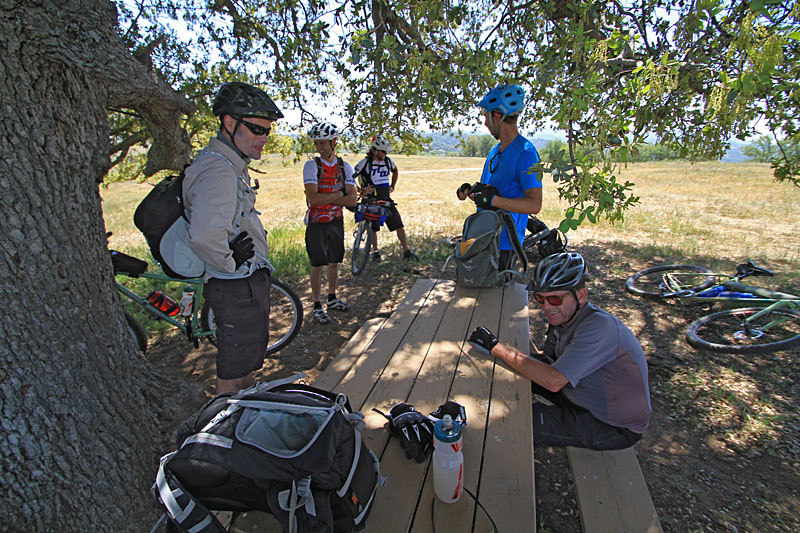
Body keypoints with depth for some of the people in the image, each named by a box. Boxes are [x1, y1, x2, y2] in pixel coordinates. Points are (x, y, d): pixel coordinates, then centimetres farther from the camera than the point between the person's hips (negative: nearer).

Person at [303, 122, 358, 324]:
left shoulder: (345, 167, 1)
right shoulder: (311, 165, -10)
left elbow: (352, 199, -9)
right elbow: (312, 198, -22)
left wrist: (325, 199, -15)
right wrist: (338, 195, -14)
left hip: (336, 222, 4)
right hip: (316, 223, -4)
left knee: (334, 263, 14)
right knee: (317, 266, 2)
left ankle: (332, 299, 32)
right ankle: (317, 306, 15)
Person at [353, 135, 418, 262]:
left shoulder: (388, 161, 4)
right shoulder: (365, 162, -11)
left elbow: (395, 171, 26)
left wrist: (392, 186, 17)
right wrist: (361, 191, -12)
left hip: (386, 199, 4)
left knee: (399, 224, -2)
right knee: (373, 228, 4)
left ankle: (406, 251, 3)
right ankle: (375, 252, 22)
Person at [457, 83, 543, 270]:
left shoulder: (526, 153, -14)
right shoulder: (494, 151, 13)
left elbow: (534, 205, -22)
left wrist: (493, 199, -29)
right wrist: (469, 190, 1)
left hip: (504, 242, -8)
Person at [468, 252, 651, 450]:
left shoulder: (599, 327, -32)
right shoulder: (564, 315, -4)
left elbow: (554, 381, -38)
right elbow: (548, 361, 2)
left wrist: (496, 347, -33)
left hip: (615, 428, -8)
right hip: (585, 398, 8)